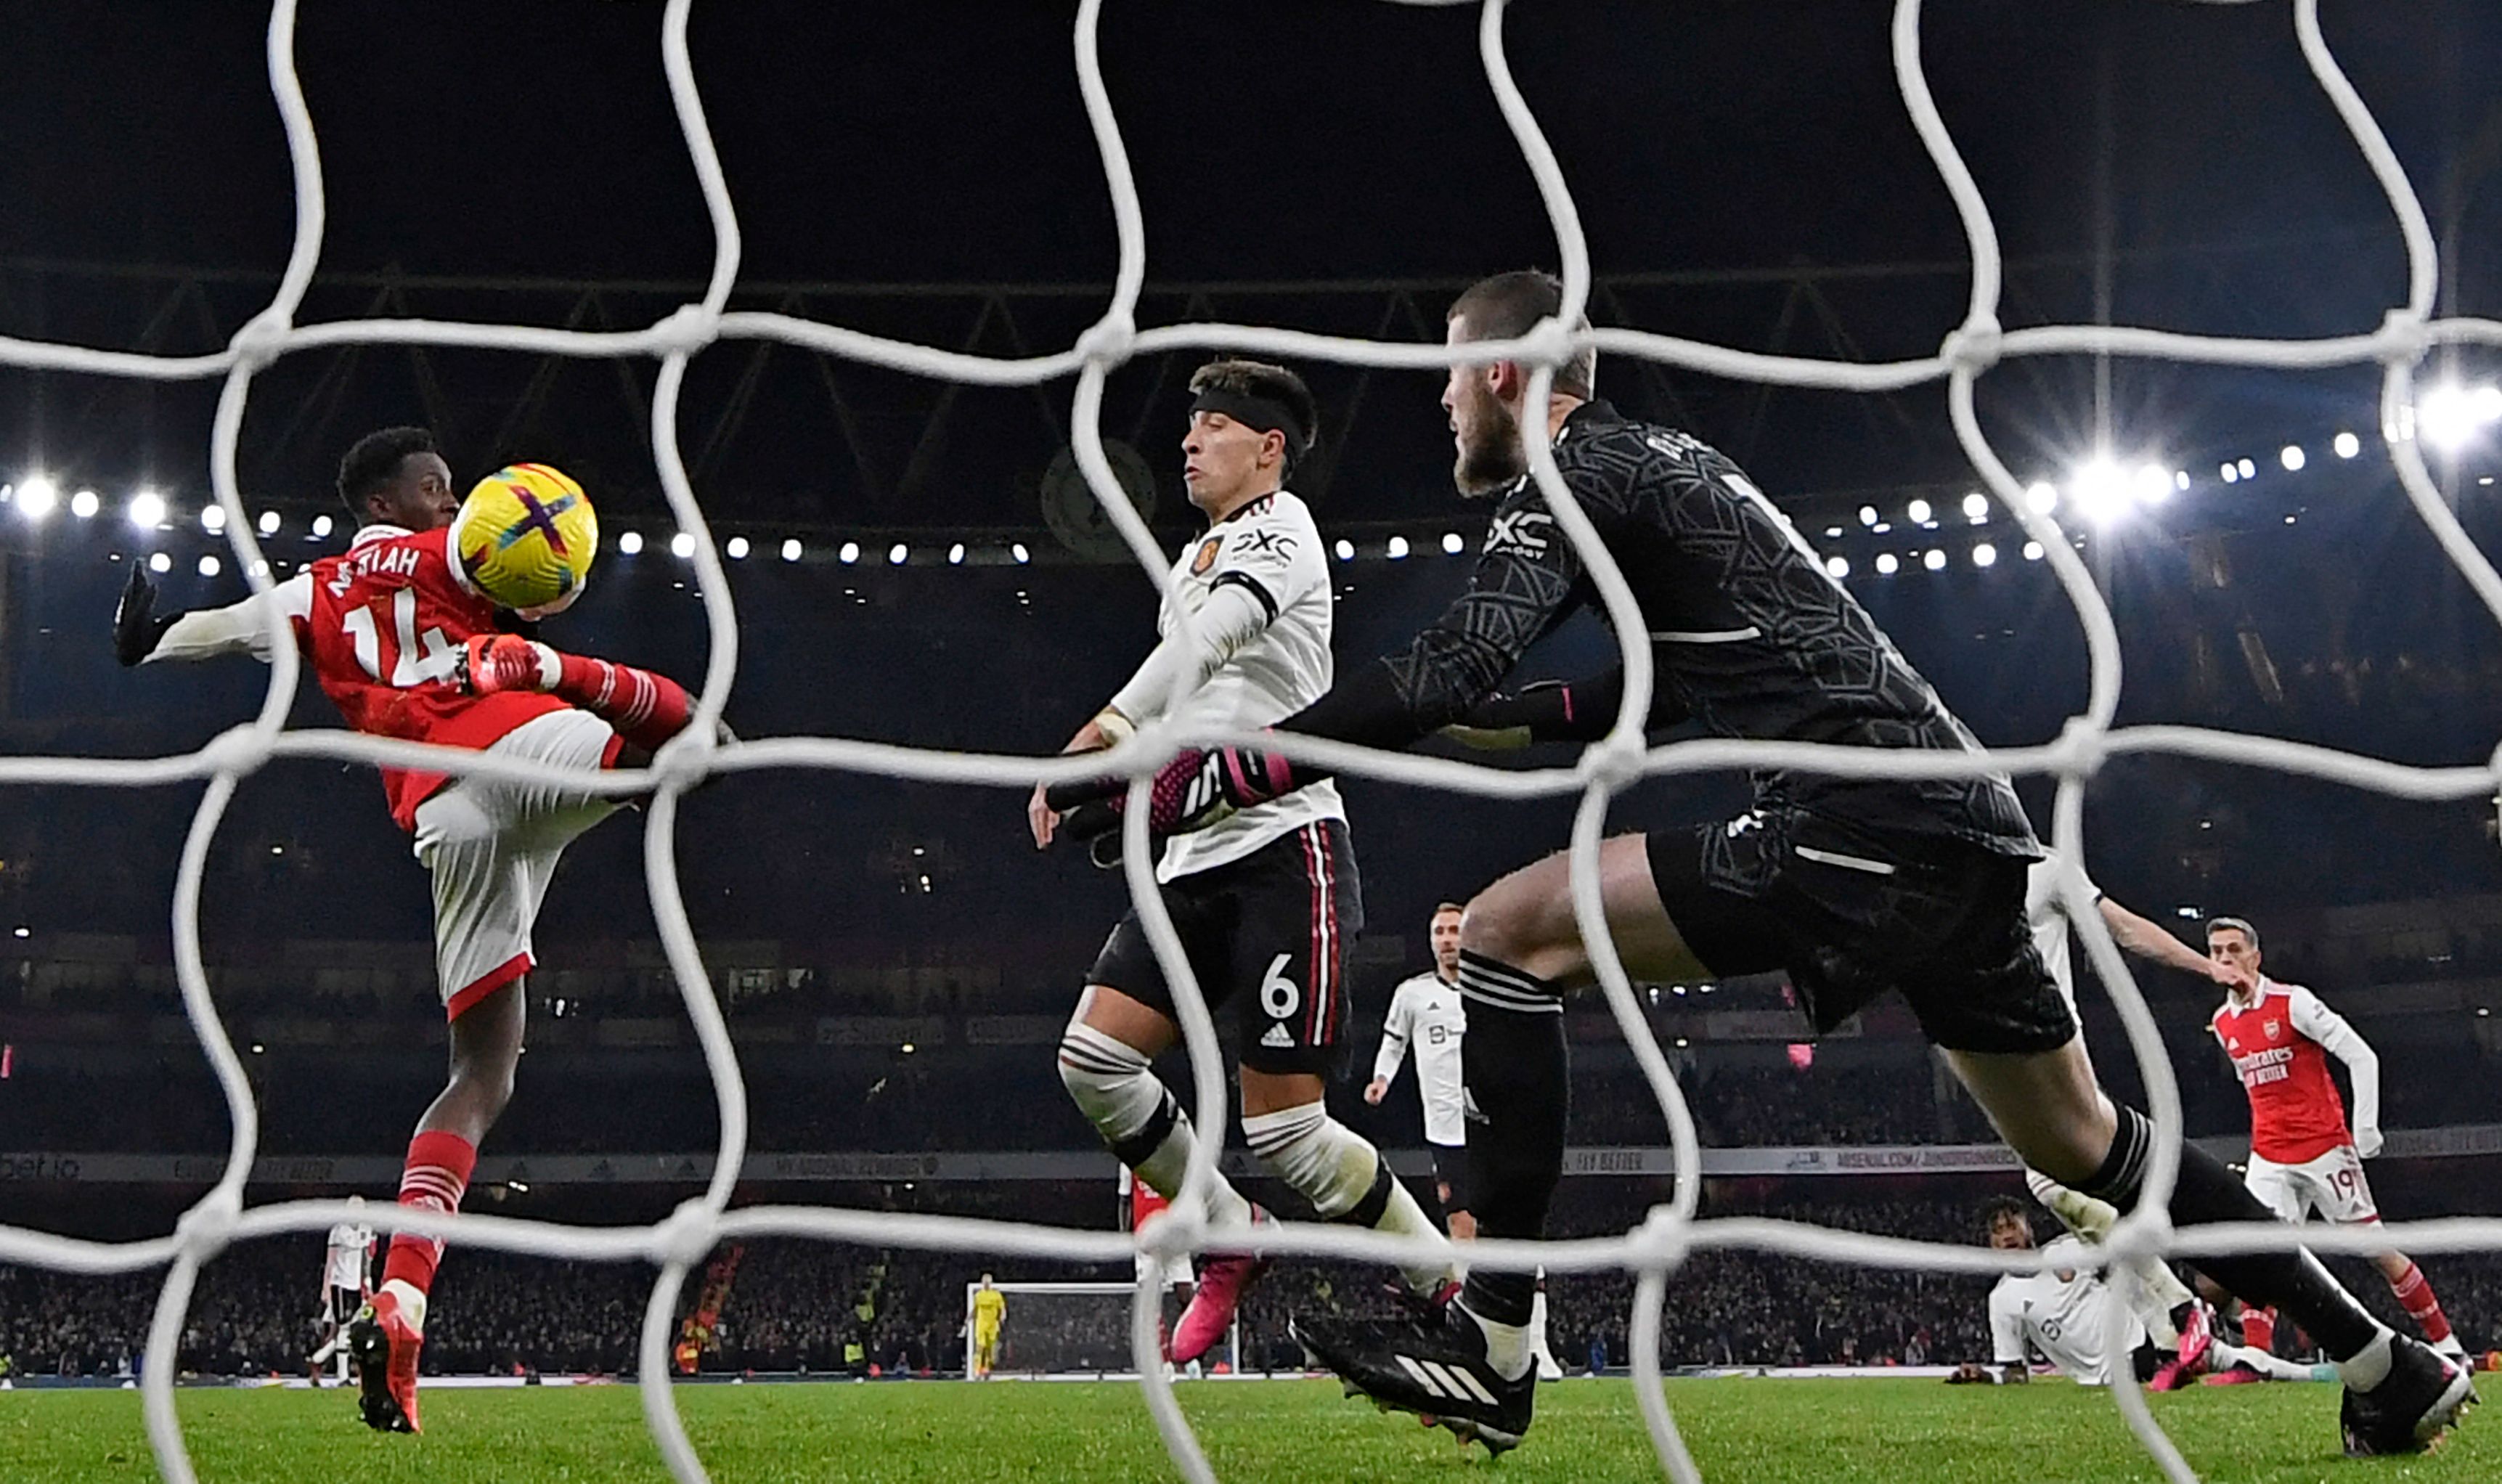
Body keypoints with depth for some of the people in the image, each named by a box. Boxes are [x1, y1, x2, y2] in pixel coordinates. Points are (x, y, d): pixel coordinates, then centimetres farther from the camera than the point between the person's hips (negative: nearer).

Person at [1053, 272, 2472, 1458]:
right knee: (2084, 1141, 22)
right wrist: (1524, 710, 33)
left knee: (1513, 930, -7)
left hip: (1854, 825, -9)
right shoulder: (1665, 460, 26)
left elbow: (1450, 672, -17)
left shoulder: (1571, 471, -2)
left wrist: (1237, 764, -14)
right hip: (1969, 832, 9)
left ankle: (1492, 1347, -11)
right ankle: (2390, 1367, 27)